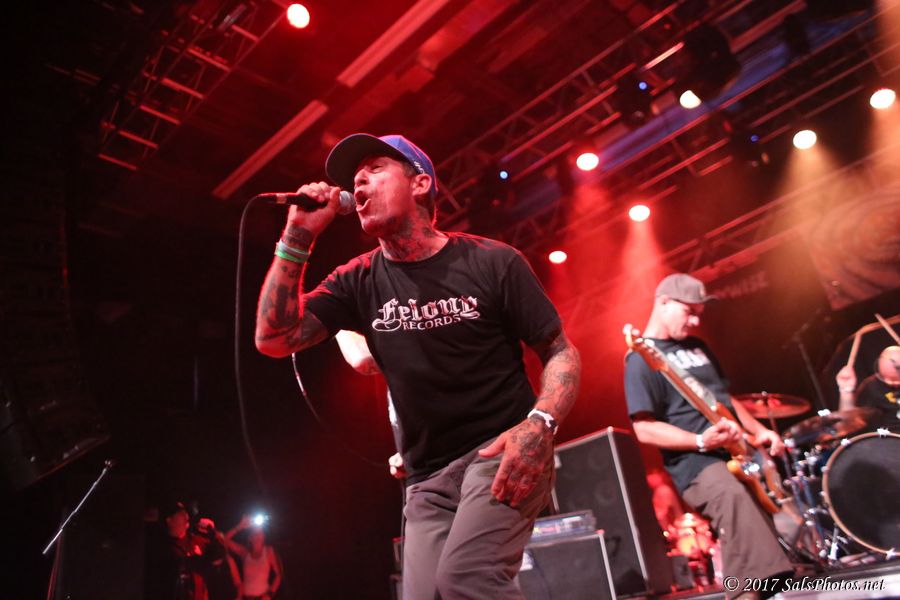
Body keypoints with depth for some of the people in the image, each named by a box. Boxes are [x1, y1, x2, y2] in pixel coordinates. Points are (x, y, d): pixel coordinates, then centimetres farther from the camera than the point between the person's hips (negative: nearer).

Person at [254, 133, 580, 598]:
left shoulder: (492, 262, -6)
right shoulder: (358, 282, 4)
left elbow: (561, 352, -2)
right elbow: (274, 340, -4)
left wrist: (540, 424, -22)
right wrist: (298, 236, -8)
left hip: (501, 451, -4)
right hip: (427, 477, 5)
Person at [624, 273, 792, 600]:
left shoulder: (697, 345, 19)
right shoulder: (642, 359, -8)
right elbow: (644, 428, -15)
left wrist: (759, 431, 10)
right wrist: (701, 441, -25)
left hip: (737, 453, 9)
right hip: (696, 462, -9)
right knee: (733, 495, -35)